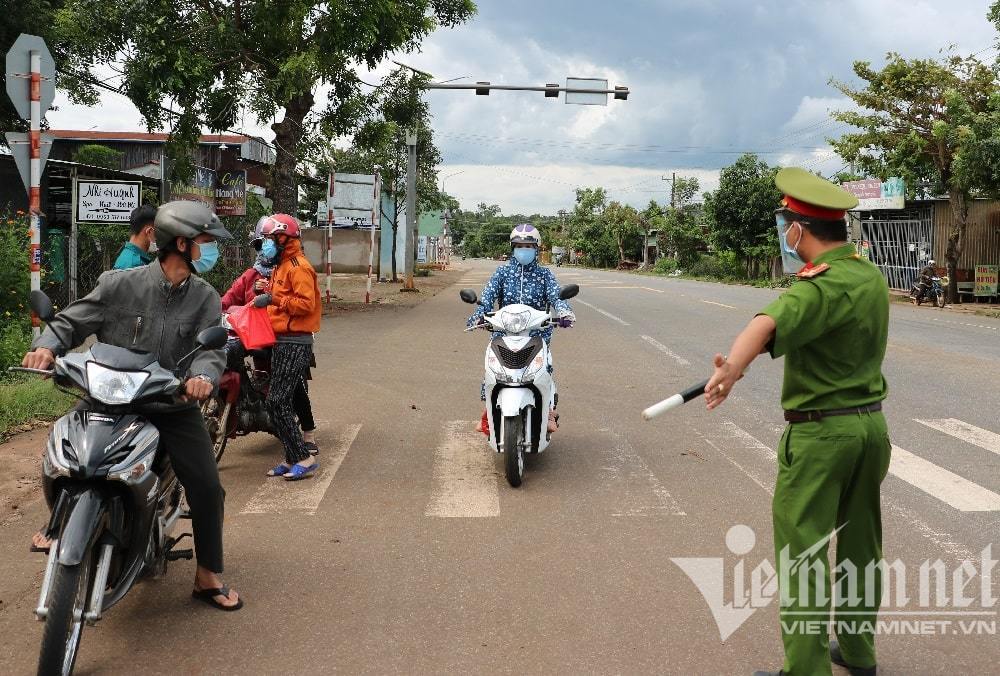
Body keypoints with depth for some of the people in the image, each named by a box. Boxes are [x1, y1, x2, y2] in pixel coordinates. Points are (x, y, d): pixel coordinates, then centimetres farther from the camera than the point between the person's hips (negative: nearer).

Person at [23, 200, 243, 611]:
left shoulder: (204, 298, 1)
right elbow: (72, 321, 1)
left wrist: (203, 376, -34)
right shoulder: (120, 285, -4)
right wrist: (47, 346, -20)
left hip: (175, 408, 1)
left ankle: (208, 578, 13)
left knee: (208, 489, -5)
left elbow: (212, 346, -12)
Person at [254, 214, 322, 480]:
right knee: (280, 402, 12)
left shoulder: (298, 267, -12)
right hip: (282, 341, 11)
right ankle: (293, 458, 18)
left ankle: (304, 459, -10)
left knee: (277, 402, -14)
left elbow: (306, 303, -21)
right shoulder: (282, 266, 20)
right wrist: (266, 297, 8)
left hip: (295, 344, -11)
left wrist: (274, 299, -21)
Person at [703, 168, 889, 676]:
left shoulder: (822, 286, -21)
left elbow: (770, 322, -43)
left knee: (803, 555, 0)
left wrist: (732, 367, -61)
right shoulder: (870, 274, 8)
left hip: (819, 432, -9)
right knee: (860, 545, 19)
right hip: (872, 424, 9)